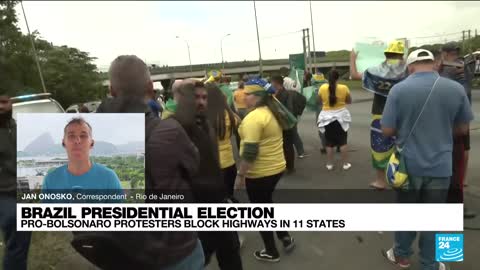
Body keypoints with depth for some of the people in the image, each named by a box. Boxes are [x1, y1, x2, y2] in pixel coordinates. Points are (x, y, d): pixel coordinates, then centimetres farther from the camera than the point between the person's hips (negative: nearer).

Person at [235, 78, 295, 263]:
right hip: (277, 167, 9)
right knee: (267, 204, 27)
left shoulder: (254, 117, -23)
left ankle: (271, 253, 27)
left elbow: (249, 152, -25)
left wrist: (240, 174, -17)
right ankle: (285, 237, 36)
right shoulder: (272, 112, 6)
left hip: (260, 173, -9)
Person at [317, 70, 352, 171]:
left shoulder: (322, 88, -8)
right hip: (341, 116, 0)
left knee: (329, 142, 9)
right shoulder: (344, 88, -10)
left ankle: (329, 164, 15)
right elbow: (349, 101, 4)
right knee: (342, 141, 10)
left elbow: (320, 101, 6)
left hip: (327, 117, 1)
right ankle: (345, 163, 16)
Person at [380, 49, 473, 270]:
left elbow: (387, 130, -11)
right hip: (440, 166, 1)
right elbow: (463, 128, 6)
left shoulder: (399, 89, -13)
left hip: (408, 164, -1)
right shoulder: (456, 89, -5)